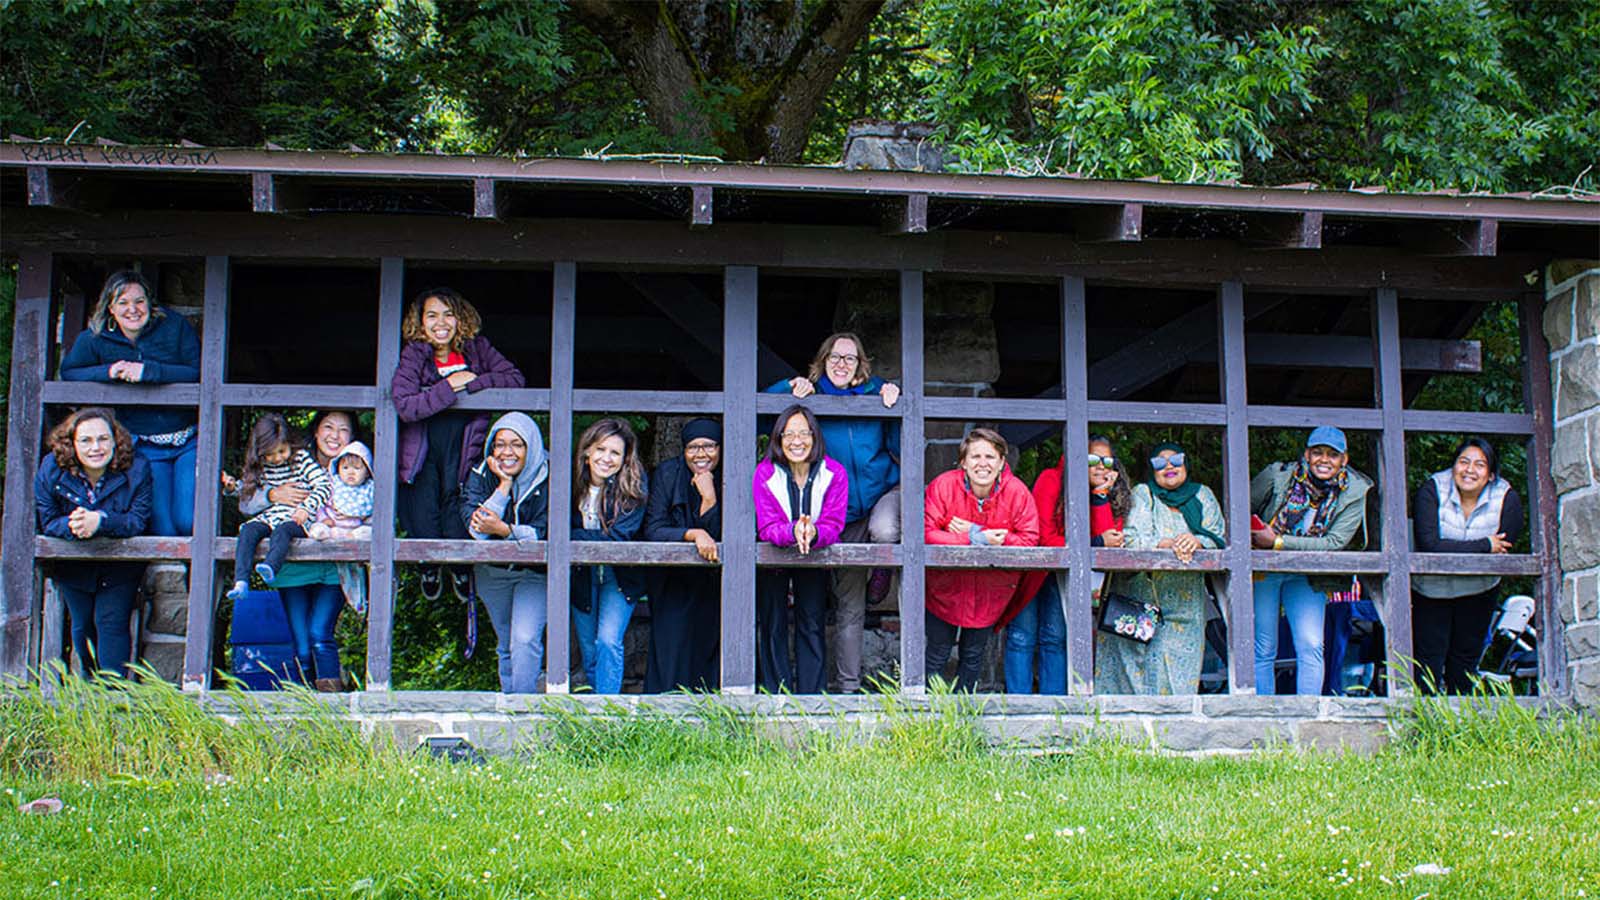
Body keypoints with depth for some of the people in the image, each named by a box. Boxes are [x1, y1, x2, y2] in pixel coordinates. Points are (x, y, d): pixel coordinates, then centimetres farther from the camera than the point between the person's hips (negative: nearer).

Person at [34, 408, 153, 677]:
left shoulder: (136, 470, -19)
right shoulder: (52, 469, -14)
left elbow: (138, 521, -22)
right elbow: (47, 522, -12)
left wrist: (100, 521, -40)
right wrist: (70, 526, -36)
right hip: (73, 566, 2)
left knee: (111, 623, -11)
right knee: (83, 626, 11)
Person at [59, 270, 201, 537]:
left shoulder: (175, 326, -5)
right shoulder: (96, 338, 1)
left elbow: (198, 374, -13)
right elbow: (68, 372, 4)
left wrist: (148, 371, -23)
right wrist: (108, 372, -13)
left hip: (188, 441, -1)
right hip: (143, 447, 1)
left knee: (189, 522, -12)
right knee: (163, 531, -7)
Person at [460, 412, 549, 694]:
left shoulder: (548, 478, -14)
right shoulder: (480, 475, -5)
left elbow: (544, 533, -20)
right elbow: (475, 528, -18)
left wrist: (503, 530, -34)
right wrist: (504, 486, -22)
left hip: (535, 573, -3)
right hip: (492, 572, 3)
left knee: (525, 641, -18)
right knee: (506, 646, 13)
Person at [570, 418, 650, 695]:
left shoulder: (634, 485, -16)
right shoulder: (572, 481, -8)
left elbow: (618, 537, -21)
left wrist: (570, 536, -21)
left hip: (619, 577, -3)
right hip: (581, 576, 3)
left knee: (608, 641, -18)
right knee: (589, 654, 9)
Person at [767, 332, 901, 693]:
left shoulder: (876, 391, 1)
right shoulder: (811, 398, 1)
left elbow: (901, 450, 0)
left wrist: (894, 403, -12)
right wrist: (791, 389, -14)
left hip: (885, 490, -1)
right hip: (844, 512, 1)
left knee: (883, 531, -40)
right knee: (848, 606, 4)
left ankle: (884, 567, -4)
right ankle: (848, 687, 15)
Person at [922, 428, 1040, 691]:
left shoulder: (1017, 492, -12)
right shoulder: (943, 486, -15)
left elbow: (1029, 541, -16)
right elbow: (926, 535, -21)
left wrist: (977, 532, -23)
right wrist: (977, 540, -30)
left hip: (990, 593, 2)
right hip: (945, 588, -1)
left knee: (973, 657, 17)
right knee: (937, 656, 8)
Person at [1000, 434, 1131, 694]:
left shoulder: (1111, 494, -4)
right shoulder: (1051, 480, -19)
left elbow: (1109, 540, -17)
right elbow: (1043, 538, -22)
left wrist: (1101, 495, -21)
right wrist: (1096, 543, -21)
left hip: (1061, 573, 4)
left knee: (1055, 637, -2)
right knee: (1022, 636, -7)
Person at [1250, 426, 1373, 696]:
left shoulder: (1354, 492, -9)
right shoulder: (1277, 475, -12)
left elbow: (1336, 542, -17)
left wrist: (1278, 542, -22)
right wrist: (1247, 541, -17)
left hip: (1308, 578, 1)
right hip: (1263, 571, -1)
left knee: (1311, 648, -9)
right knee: (1263, 650, -3)